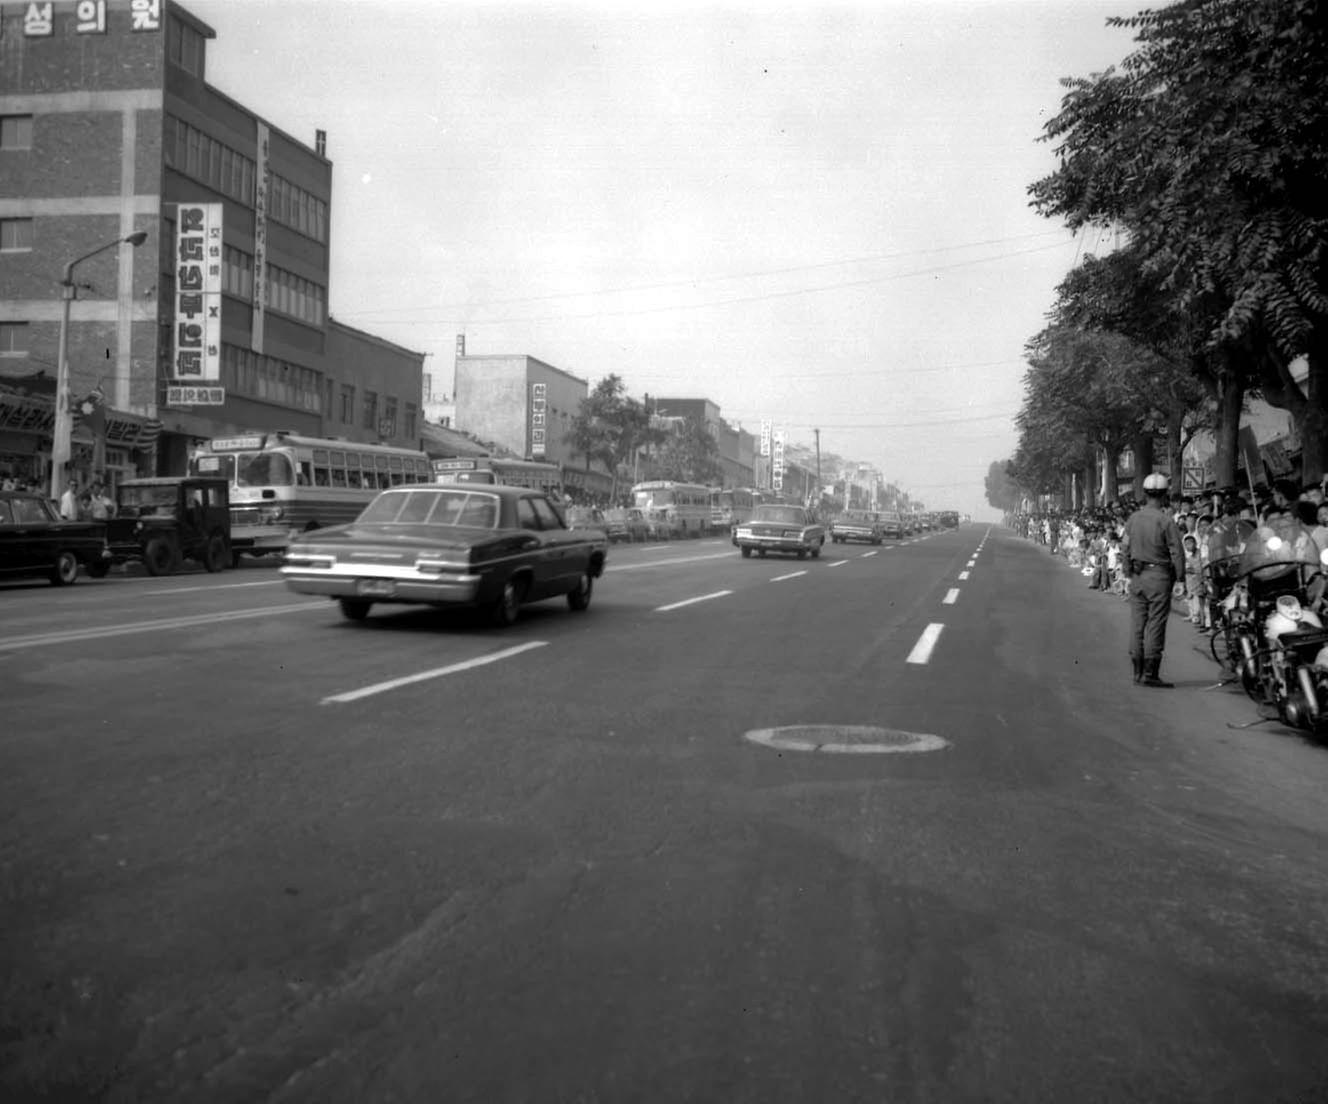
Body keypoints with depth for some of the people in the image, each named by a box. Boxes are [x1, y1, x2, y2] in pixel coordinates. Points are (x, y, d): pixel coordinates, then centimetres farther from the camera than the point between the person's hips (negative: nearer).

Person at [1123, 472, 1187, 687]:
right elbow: (1176, 552, -10)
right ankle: (1150, 673, -2)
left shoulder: (1132, 518, 4)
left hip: (1137, 575, 5)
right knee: (1155, 624, -2)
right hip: (1159, 575, -5)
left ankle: (1138, 671, 15)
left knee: (1137, 623, 9)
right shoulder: (1166, 520, -12)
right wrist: (1180, 575, 2)